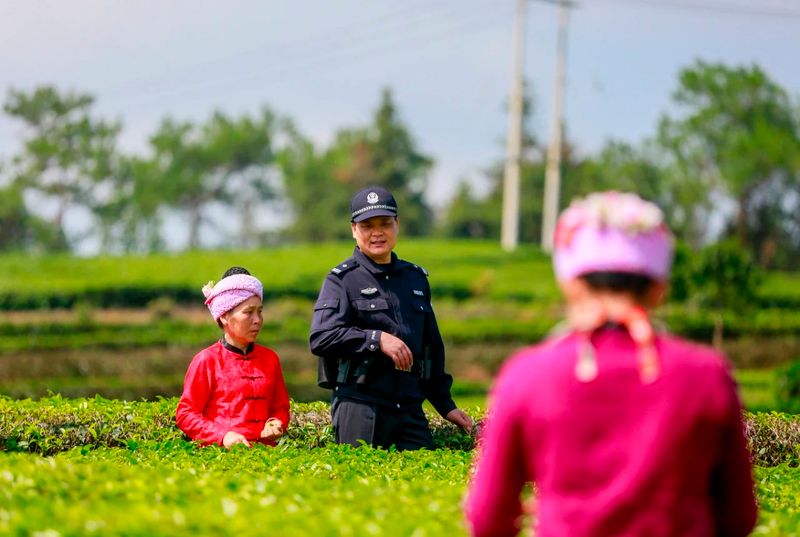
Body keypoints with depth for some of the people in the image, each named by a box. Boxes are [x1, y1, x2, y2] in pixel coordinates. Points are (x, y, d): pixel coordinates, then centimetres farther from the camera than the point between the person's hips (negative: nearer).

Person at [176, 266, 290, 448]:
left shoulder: (269, 359, 17)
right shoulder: (207, 360, 4)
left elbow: (280, 407, 26)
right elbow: (185, 413, 2)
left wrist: (277, 424, 3)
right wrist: (222, 436, -11)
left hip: (262, 449, 4)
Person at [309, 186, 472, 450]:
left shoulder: (416, 278, 18)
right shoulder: (342, 279, 1)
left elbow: (433, 346, 25)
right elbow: (320, 338, -12)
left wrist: (446, 406, 23)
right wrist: (377, 339, -17)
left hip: (410, 408, 5)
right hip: (359, 406, -5)